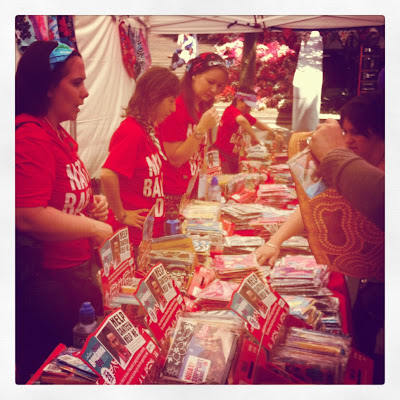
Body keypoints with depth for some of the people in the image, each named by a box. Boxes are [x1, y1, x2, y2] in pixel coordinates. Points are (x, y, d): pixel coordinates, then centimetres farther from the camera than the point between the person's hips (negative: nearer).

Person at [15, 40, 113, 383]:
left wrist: (91, 204, 6)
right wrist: (95, 227, -17)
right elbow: (29, 217, -29)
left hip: (77, 271, 10)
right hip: (45, 281, -10)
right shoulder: (30, 136, -20)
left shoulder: (59, 134, 12)